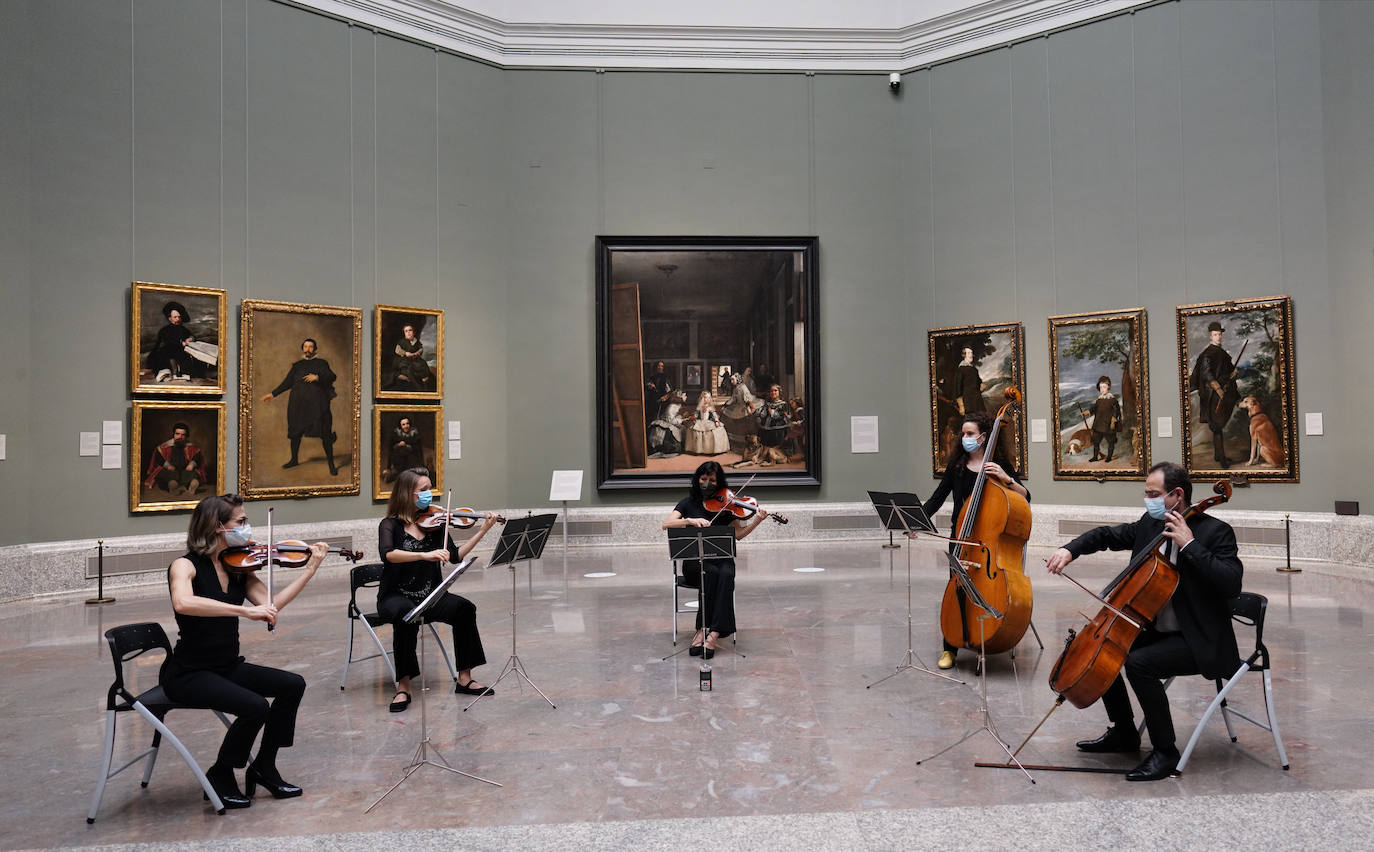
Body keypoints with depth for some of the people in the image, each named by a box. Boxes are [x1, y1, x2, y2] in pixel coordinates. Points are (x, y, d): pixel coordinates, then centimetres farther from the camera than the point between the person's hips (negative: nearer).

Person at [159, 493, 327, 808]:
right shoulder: (185, 566, -14)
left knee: (293, 685, -4)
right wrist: (244, 610, -42)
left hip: (227, 666, 7)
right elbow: (183, 603, -36)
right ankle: (221, 775, 1)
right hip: (188, 673, -7)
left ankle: (264, 767, 12)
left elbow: (270, 603, -8)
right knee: (256, 706, -25)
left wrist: (311, 567, -9)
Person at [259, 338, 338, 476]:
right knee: (295, 432, 8)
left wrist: (317, 377, -22)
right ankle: (294, 459, 27)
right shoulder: (297, 366, 17)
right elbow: (287, 383, 21)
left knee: (324, 433, -8)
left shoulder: (321, 363, 7)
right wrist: (273, 393, 18)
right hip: (298, 405, 4)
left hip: (317, 404, -4)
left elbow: (332, 377, -6)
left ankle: (331, 464, -1)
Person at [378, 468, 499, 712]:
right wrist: (425, 555, -38)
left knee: (464, 608, -23)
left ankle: (464, 678, -14)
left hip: (430, 596, 4)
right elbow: (387, 554, -26)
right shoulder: (390, 525, -5)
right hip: (396, 597, -4)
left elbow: (455, 555, -1)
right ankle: (403, 686, -25)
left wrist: (482, 532, -8)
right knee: (407, 615, -37)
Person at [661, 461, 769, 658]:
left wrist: (757, 521, -12)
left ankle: (712, 633, -37)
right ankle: (707, 631, -31)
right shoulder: (689, 503, 8)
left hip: (721, 558, 1)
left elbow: (738, 534, 4)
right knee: (711, 573, -34)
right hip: (694, 561, -1)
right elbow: (666, 524, -7)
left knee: (726, 575, -33)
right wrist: (690, 520, -23)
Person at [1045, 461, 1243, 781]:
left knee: (1139, 662, -29)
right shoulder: (1148, 524, 5)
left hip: (1199, 641, -8)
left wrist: (1190, 544, -29)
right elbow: (1107, 536, 14)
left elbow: (1231, 584, -27)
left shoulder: (1215, 532, -15)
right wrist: (1069, 550, -4)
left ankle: (1165, 751, -11)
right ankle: (1124, 733, 21)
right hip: (1156, 630, 9)